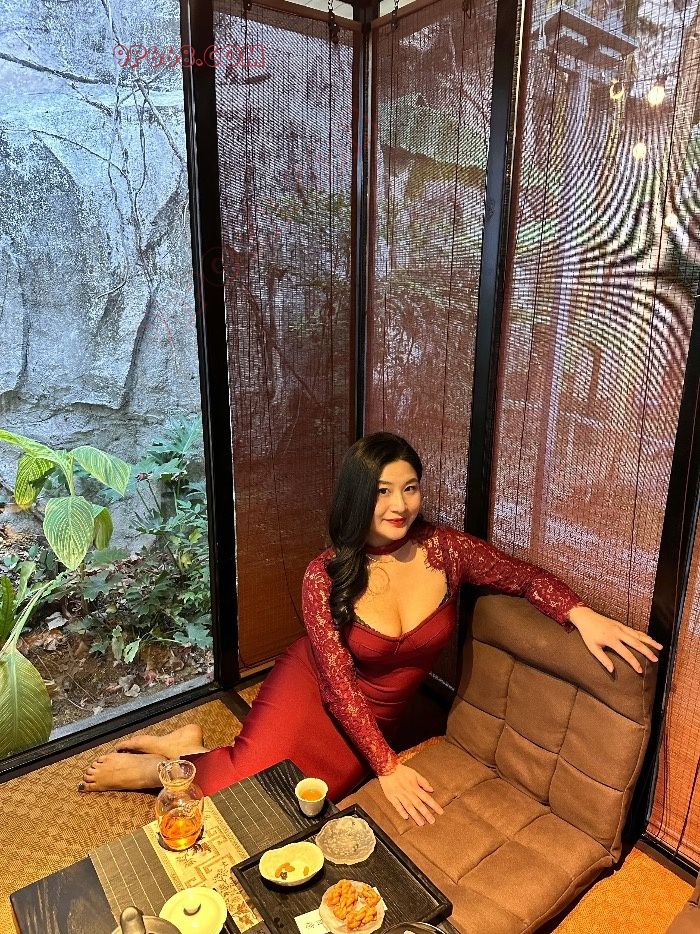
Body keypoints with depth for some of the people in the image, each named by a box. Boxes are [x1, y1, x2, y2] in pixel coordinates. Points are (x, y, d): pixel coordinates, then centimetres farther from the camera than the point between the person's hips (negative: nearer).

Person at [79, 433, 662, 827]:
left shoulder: (445, 550, -13)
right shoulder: (326, 576, -19)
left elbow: (524, 577, -2)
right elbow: (338, 681, -17)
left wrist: (581, 614, -20)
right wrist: (388, 767, -18)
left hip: (374, 723, 3)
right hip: (311, 694, -2)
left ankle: (187, 755, 19)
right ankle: (179, 755, 12)